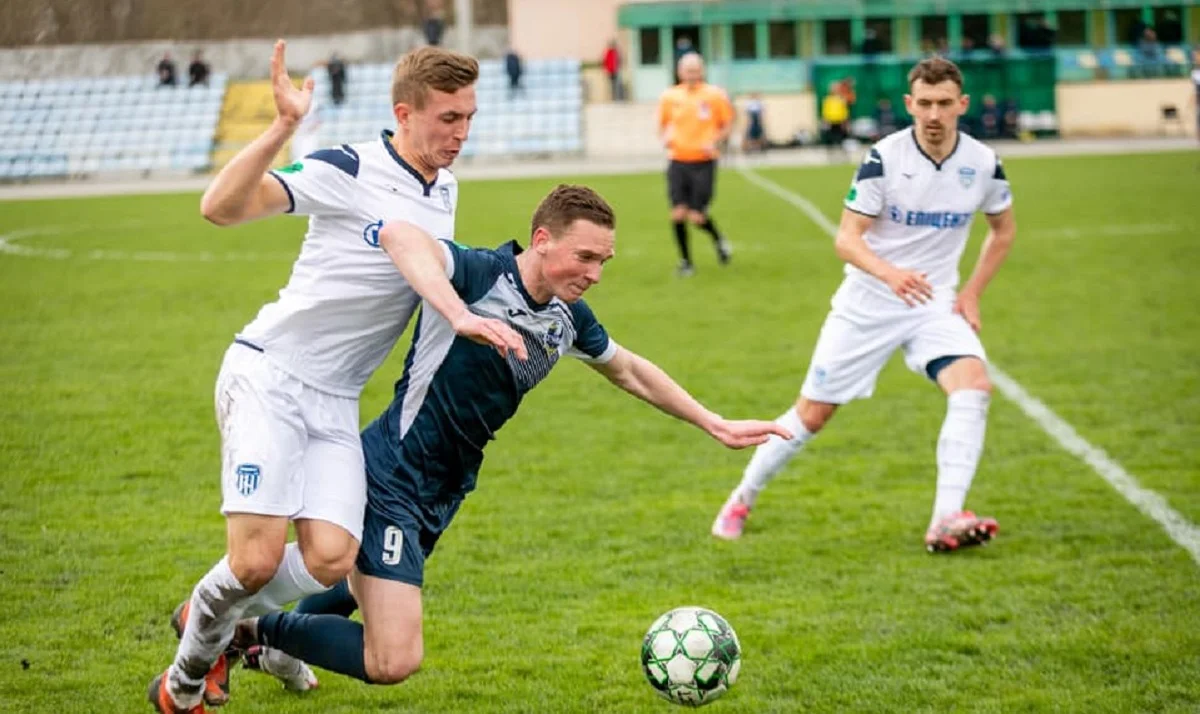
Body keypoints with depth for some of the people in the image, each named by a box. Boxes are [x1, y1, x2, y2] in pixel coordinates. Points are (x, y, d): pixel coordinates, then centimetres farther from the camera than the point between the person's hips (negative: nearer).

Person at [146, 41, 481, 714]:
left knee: (331, 560, -11)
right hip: (268, 375, -6)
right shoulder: (348, 171, -15)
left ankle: (222, 620, 19)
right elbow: (221, 206, -27)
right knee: (259, 559, -17)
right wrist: (283, 127, -39)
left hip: (336, 401, 6)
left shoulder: (447, 191, 9)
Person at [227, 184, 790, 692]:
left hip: (443, 493, 9)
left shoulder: (568, 318, 3)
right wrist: (461, 317, -54)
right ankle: (255, 629, 4)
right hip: (392, 476, -9)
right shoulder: (482, 273, -21)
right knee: (393, 662, -17)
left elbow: (631, 372, 23)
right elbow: (398, 234, -42)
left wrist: (715, 424, 23)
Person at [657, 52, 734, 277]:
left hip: (704, 162, -2)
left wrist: (714, 142, -12)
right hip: (678, 162, 2)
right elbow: (662, 125, 17)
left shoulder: (715, 95, -1)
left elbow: (727, 125, 6)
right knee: (678, 213, -8)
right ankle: (685, 261, 10)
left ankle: (719, 240, 26)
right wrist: (664, 138, -5)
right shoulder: (669, 96, 5)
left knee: (697, 217, -7)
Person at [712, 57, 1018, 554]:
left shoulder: (982, 163, -6)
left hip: (935, 303, 2)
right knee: (813, 413, 4)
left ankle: (946, 522, -28)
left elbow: (1003, 229, 13)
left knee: (974, 385, -25)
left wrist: (972, 293, 2)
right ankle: (742, 499, 28)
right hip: (867, 304, -2)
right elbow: (846, 238, -18)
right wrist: (890, 273, -38)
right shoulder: (885, 158, -16)